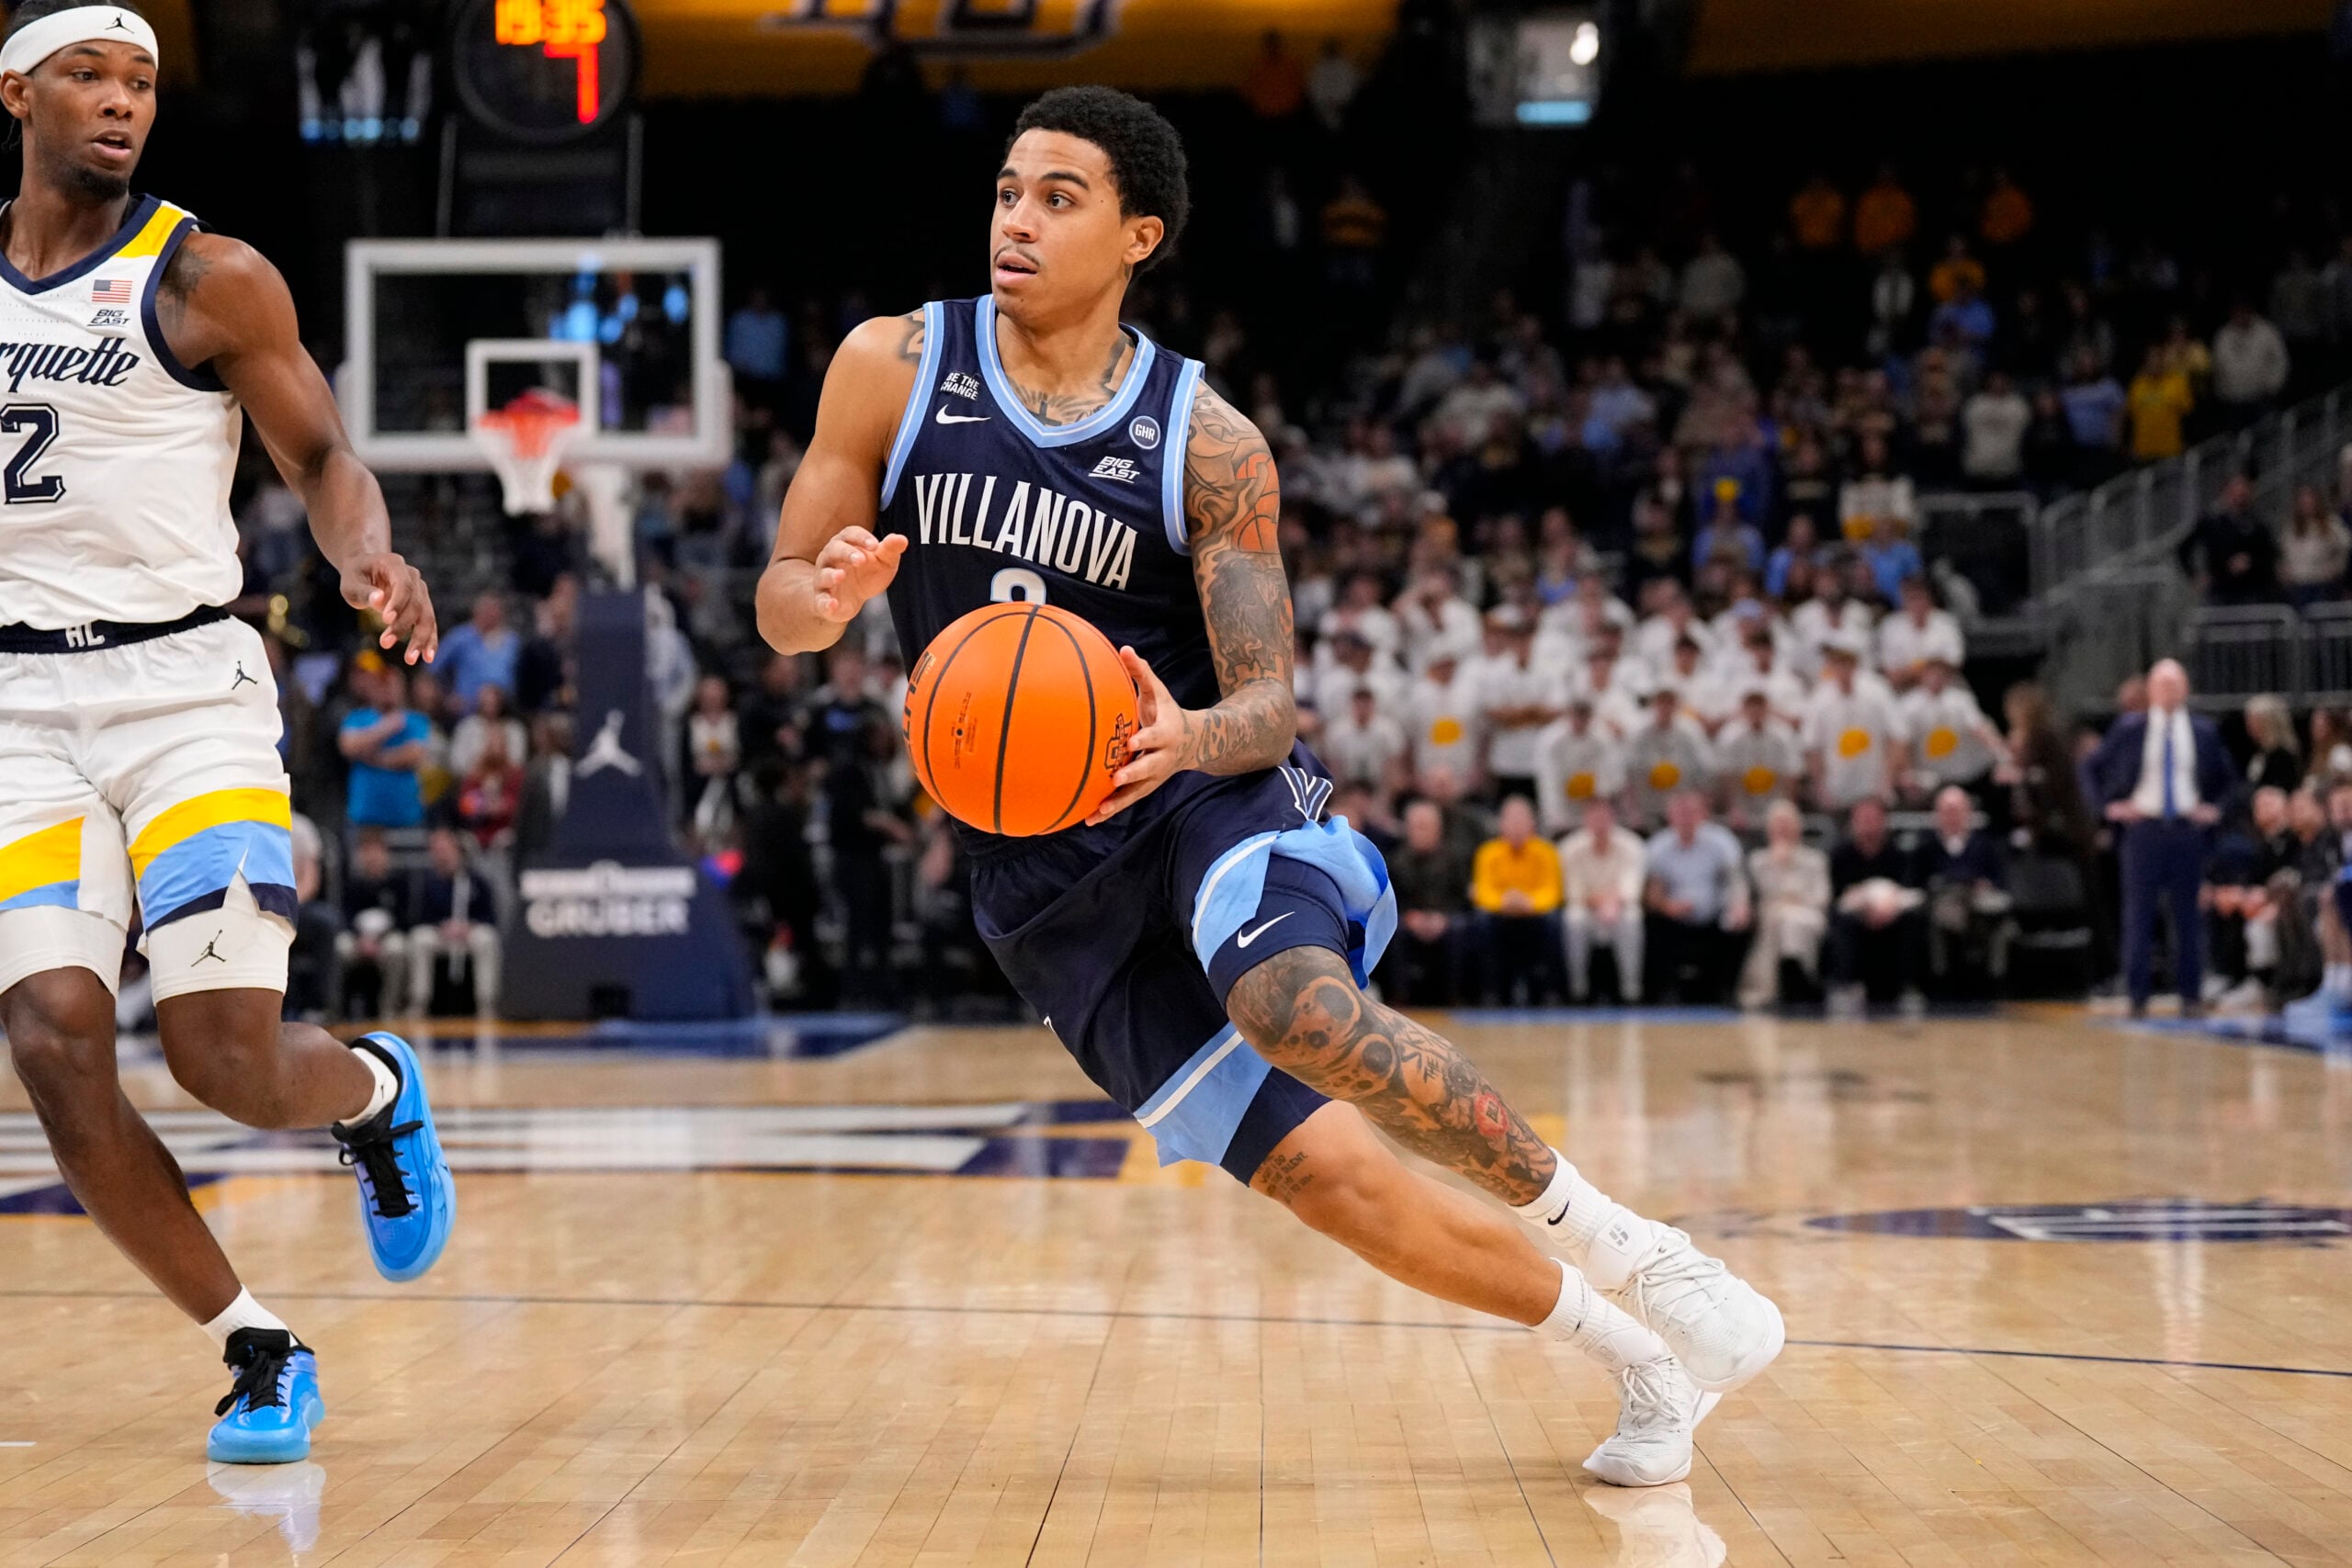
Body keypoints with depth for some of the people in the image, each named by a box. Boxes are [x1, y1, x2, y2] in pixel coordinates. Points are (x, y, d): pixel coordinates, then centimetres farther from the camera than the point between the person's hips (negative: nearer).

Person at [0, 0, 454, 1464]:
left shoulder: (210, 280, -3)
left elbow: (322, 459, -2)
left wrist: (371, 558, -23)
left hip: (185, 683, -3)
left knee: (225, 1053, -11)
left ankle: (379, 1086, 27)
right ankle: (259, 1348, 6)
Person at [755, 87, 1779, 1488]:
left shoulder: (1209, 446, -7)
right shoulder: (894, 369, -2)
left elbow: (1268, 705, -7)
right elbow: (780, 602, 3)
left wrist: (1187, 739, -30)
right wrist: (828, 596, -22)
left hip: (1212, 794, -2)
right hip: (1040, 870, 2)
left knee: (1294, 1004, -36)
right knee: (1337, 1181, -5)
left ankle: (1619, 1244, -17)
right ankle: (1645, 1361, 14)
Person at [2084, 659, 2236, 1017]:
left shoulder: (2203, 731, 8)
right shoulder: (2128, 729, 2)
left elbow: (2227, 779, 21)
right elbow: (2092, 769, 10)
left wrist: (2214, 808, 7)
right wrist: (2109, 806, 1)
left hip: (2188, 829, 2)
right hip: (2143, 828, -2)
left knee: (2188, 916, 2)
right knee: (2139, 914, -3)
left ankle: (2191, 996, 7)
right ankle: (2137, 997, 1)